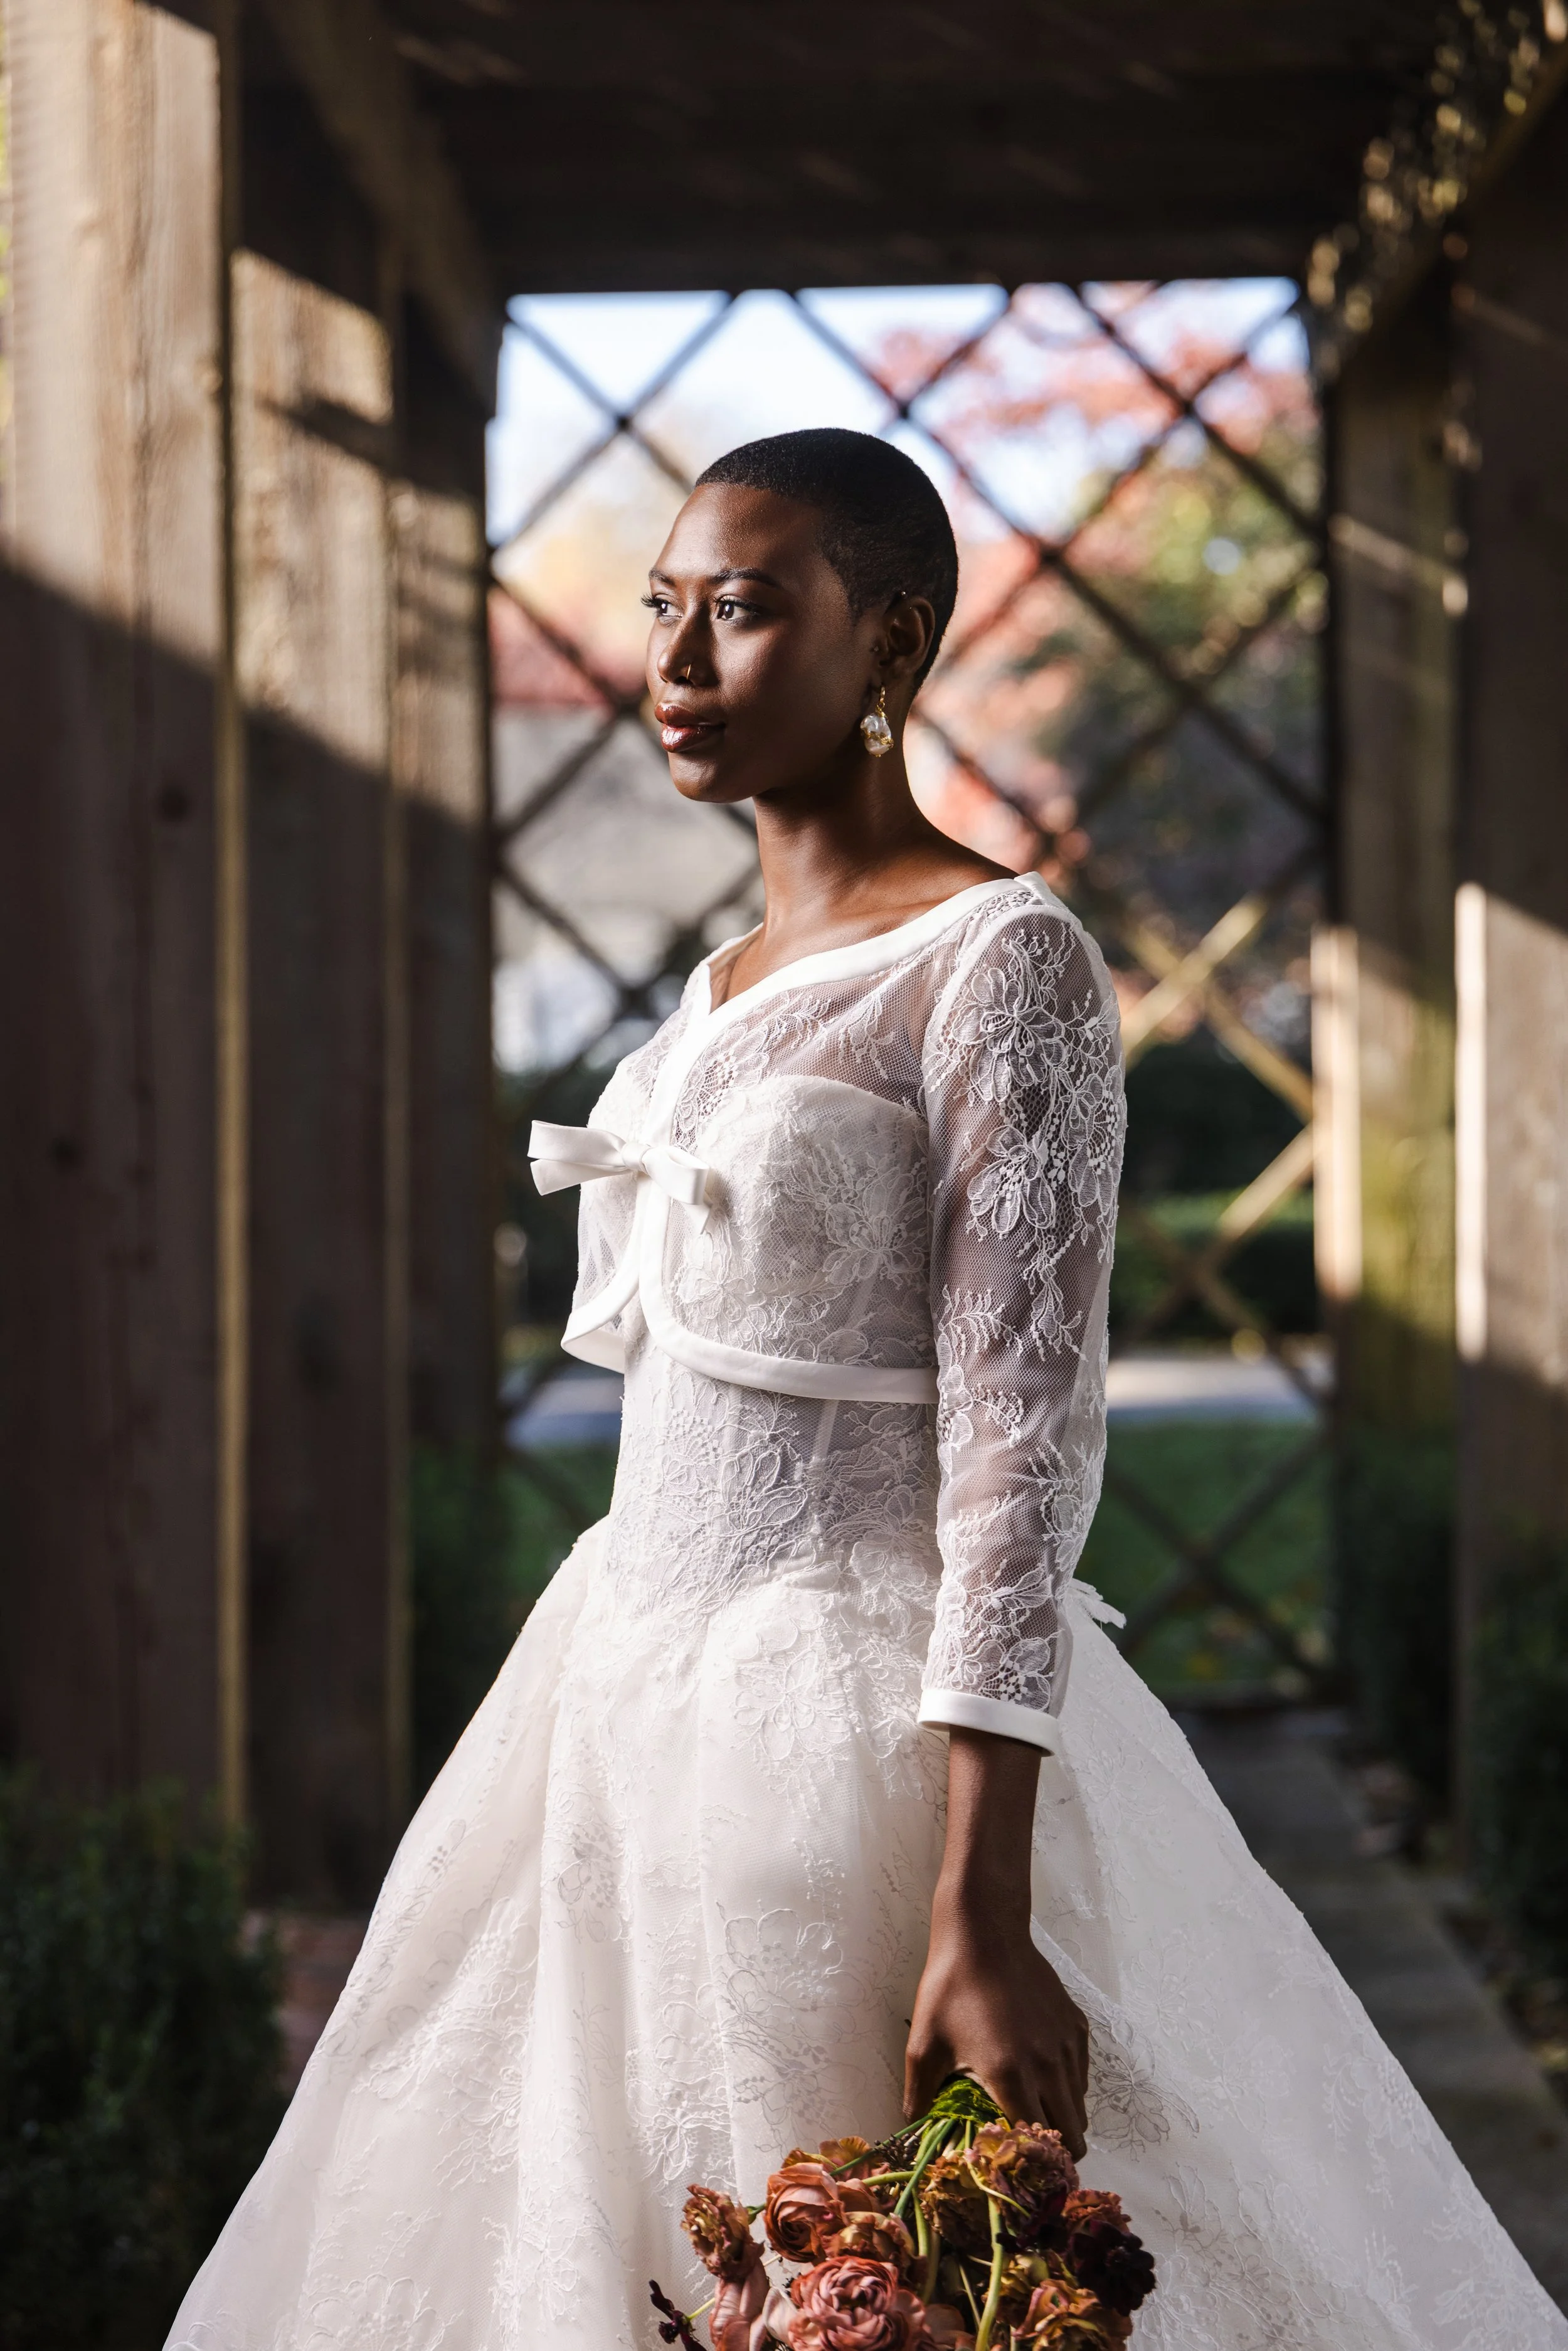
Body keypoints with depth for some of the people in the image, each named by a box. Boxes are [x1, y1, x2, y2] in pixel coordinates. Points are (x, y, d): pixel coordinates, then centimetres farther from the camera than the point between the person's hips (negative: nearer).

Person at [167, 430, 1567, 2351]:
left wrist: (980, 1920, -24)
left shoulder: (1001, 965, -13)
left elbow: (1019, 1450, -19)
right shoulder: (733, 981, 13)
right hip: (641, 1693, 8)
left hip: (854, 1713, -8)